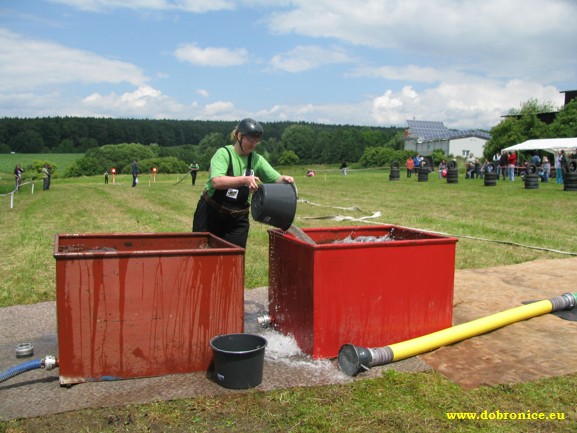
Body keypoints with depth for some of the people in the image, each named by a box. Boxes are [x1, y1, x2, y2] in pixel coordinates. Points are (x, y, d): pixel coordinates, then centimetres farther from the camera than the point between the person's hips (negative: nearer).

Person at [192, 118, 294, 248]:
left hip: (238, 219, 3)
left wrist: (284, 179, -26)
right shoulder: (223, 153, -12)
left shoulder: (257, 160, 0)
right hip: (210, 214, -3)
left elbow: (277, 179, -2)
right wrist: (245, 180, -39)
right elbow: (216, 182, -27)